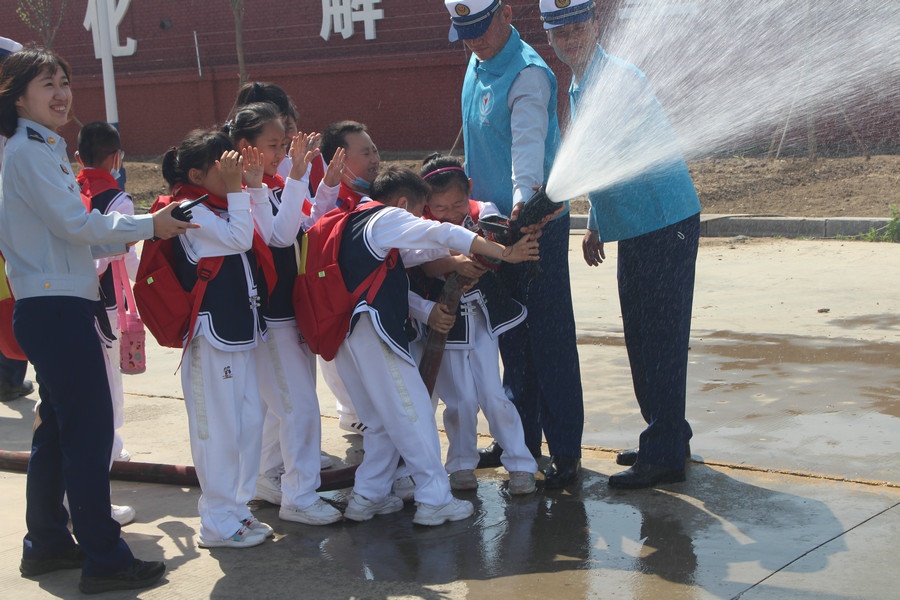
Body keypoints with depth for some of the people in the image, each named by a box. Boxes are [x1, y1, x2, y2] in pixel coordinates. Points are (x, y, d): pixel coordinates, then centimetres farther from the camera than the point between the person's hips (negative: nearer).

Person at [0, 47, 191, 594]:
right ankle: (104, 559, -5)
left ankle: (47, 544, 24)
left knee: (59, 428, 15)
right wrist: (147, 226, -7)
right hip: (57, 309, -10)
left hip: (53, 308, 10)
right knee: (91, 429, -8)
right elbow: (76, 224, -17)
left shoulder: (45, 151, 19)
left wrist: (138, 233, 11)